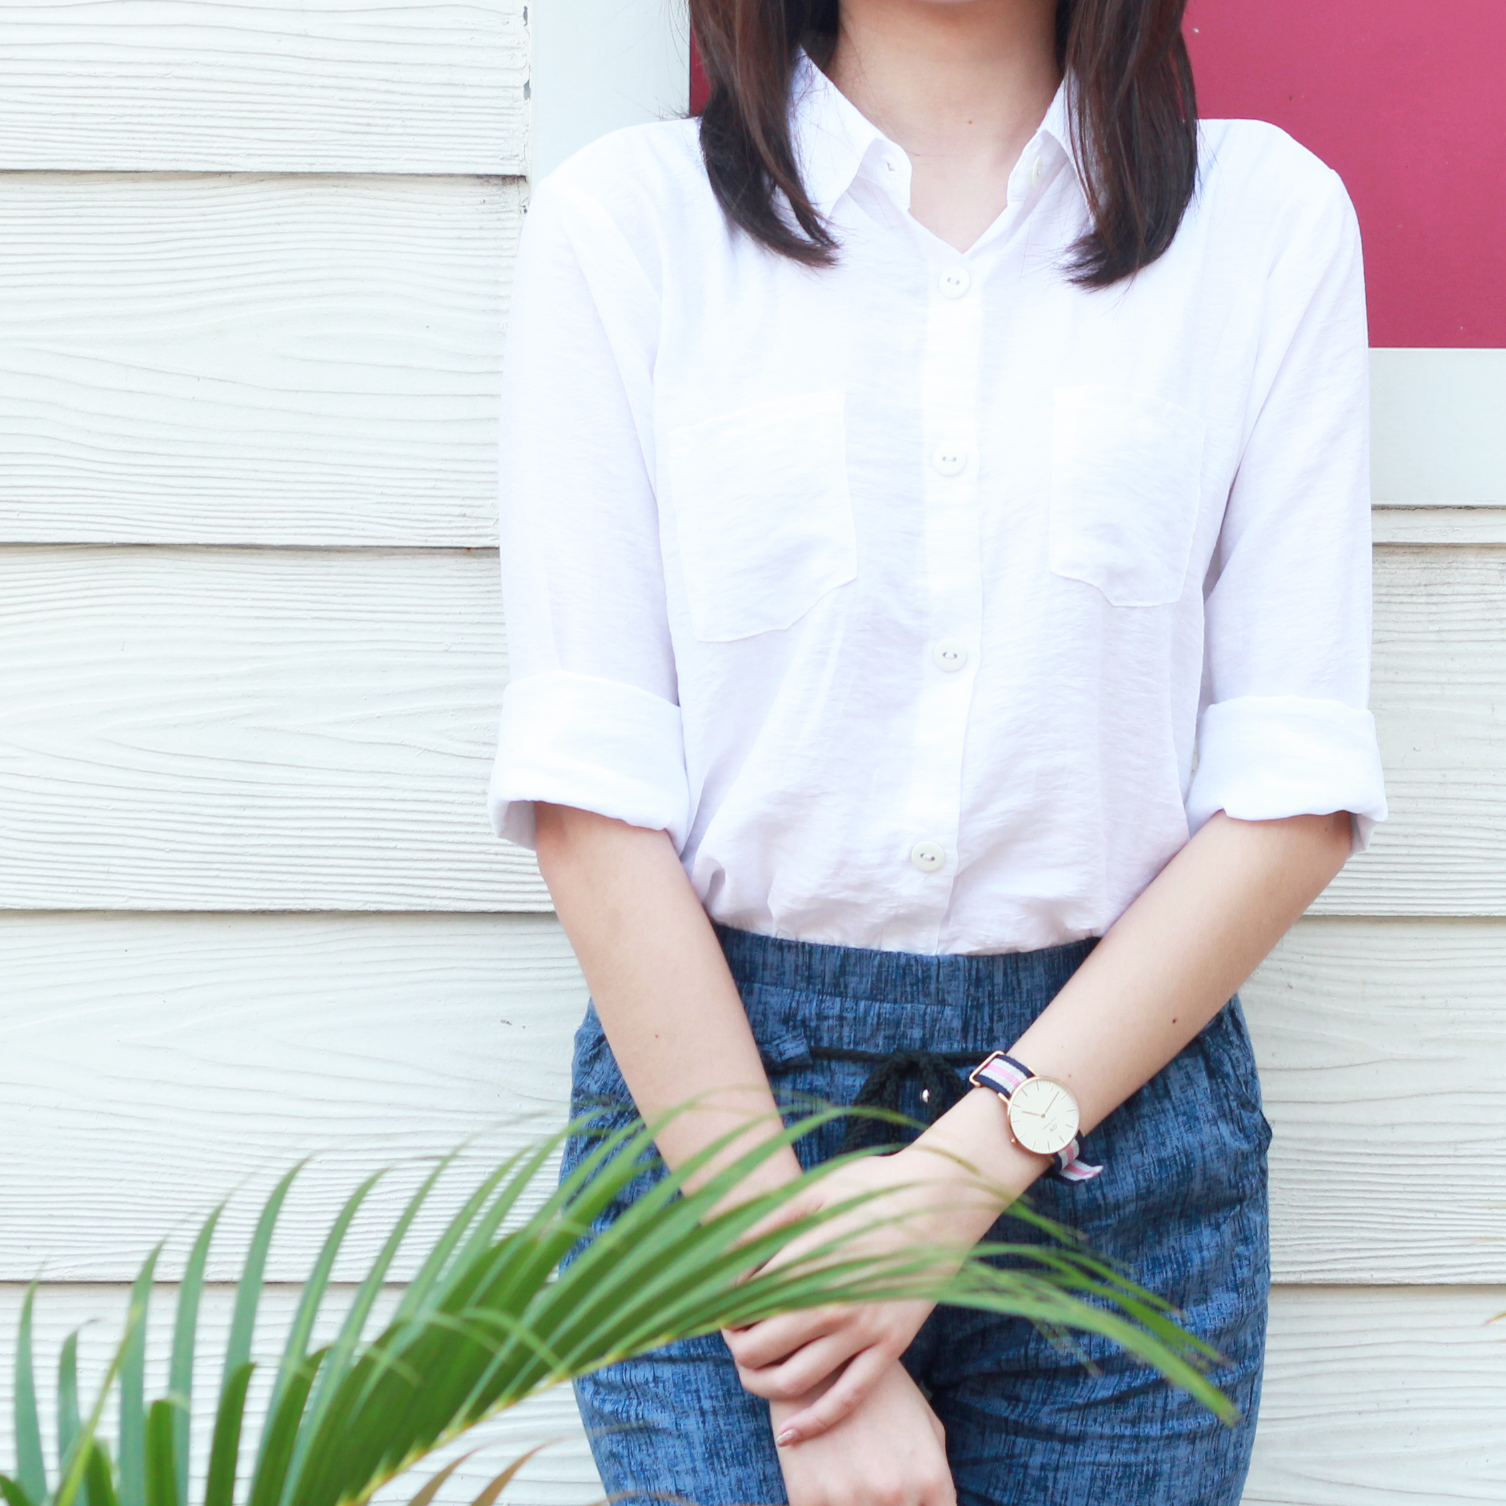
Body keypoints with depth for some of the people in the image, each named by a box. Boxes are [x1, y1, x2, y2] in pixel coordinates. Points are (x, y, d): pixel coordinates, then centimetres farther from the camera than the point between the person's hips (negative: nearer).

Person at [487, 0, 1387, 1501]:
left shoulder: (1267, 214, 2)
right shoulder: (622, 218, -1)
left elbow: (1296, 791, -3)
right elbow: (590, 791, -7)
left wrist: (965, 1168, -11)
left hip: (1116, 1084, 1)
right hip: (704, 1071, -1)